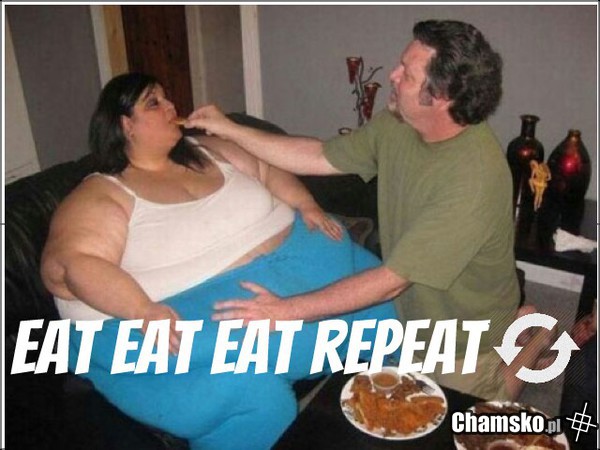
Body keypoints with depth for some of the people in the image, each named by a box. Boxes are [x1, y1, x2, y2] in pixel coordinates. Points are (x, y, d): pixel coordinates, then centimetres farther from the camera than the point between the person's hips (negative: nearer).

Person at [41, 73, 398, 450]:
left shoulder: (208, 151, 14)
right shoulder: (101, 195, -5)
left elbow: (269, 172, 23)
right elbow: (67, 265, -17)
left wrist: (307, 206, 4)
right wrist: (143, 309, -32)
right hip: (184, 306, -6)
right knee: (249, 387, -34)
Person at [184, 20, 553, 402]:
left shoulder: (475, 177, -37)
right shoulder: (396, 126, -13)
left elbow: (392, 280, -36)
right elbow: (319, 157, -4)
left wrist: (288, 311, -35)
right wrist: (229, 129, -7)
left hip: (463, 337, -6)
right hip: (412, 312, 6)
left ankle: (528, 334, 26)